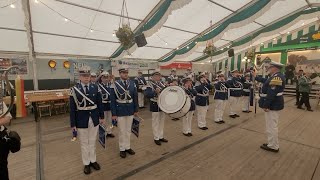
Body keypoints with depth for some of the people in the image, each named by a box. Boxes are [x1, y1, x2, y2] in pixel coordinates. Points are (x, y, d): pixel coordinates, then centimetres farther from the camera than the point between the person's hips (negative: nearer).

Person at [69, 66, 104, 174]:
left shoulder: (95, 87, -3)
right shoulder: (74, 89, -9)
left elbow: (100, 103, 3)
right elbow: (72, 108, -7)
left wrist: (101, 116, 6)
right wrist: (73, 123, -6)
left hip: (94, 119, 2)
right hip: (81, 120, -2)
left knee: (93, 141, 18)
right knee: (84, 143, 14)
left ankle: (93, 160, 37)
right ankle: (86, 163, 32)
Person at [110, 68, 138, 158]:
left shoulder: (132, 84, 0)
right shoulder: (115, 85, -10)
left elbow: (135, 97, 5)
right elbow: (113, 100, -8)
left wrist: (136, 109, 5)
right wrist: (114, 113, -9)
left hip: (130, 109, 4)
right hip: (120, 110, -3)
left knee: (128, 130, 16)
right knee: (122, 131, 9)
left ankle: (128, 147, 32)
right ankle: (122, 149, 26)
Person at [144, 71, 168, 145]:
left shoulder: (161, 83, 6)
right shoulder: (151, 84, -15)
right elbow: (147, 94, -28)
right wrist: (155, 92, -40)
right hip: (155, 106, -7)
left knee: (162, 122, 17)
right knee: (156, 123, 7)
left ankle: (161, 137, 33)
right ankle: (156, 138, 23)